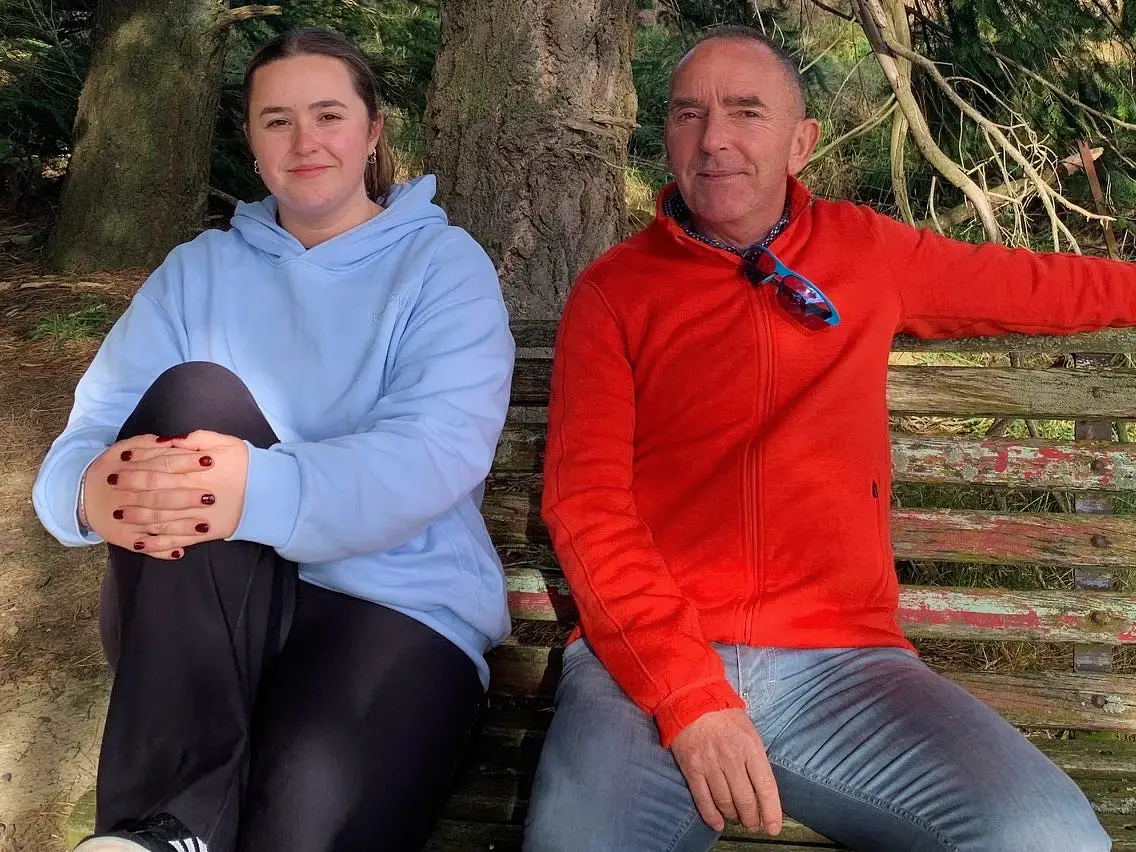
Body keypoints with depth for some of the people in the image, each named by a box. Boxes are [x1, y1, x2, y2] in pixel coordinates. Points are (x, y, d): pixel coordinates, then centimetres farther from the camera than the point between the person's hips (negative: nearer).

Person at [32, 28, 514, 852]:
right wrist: (93, 488, -27)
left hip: (396, 604, -4)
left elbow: (443, 449, -15)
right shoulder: (198, 270, 14)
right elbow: (90, 429, 0)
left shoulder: (444, 264, 3)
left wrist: (268, 491, -35)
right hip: (196, 618, 5)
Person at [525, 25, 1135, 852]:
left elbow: (1037, 285, 30)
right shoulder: (613, 291, 4)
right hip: (650, 660, -2)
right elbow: (586, 500, -6)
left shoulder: (868, 251, 13)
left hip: (843, 661, 3)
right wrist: (685, 691, -17)